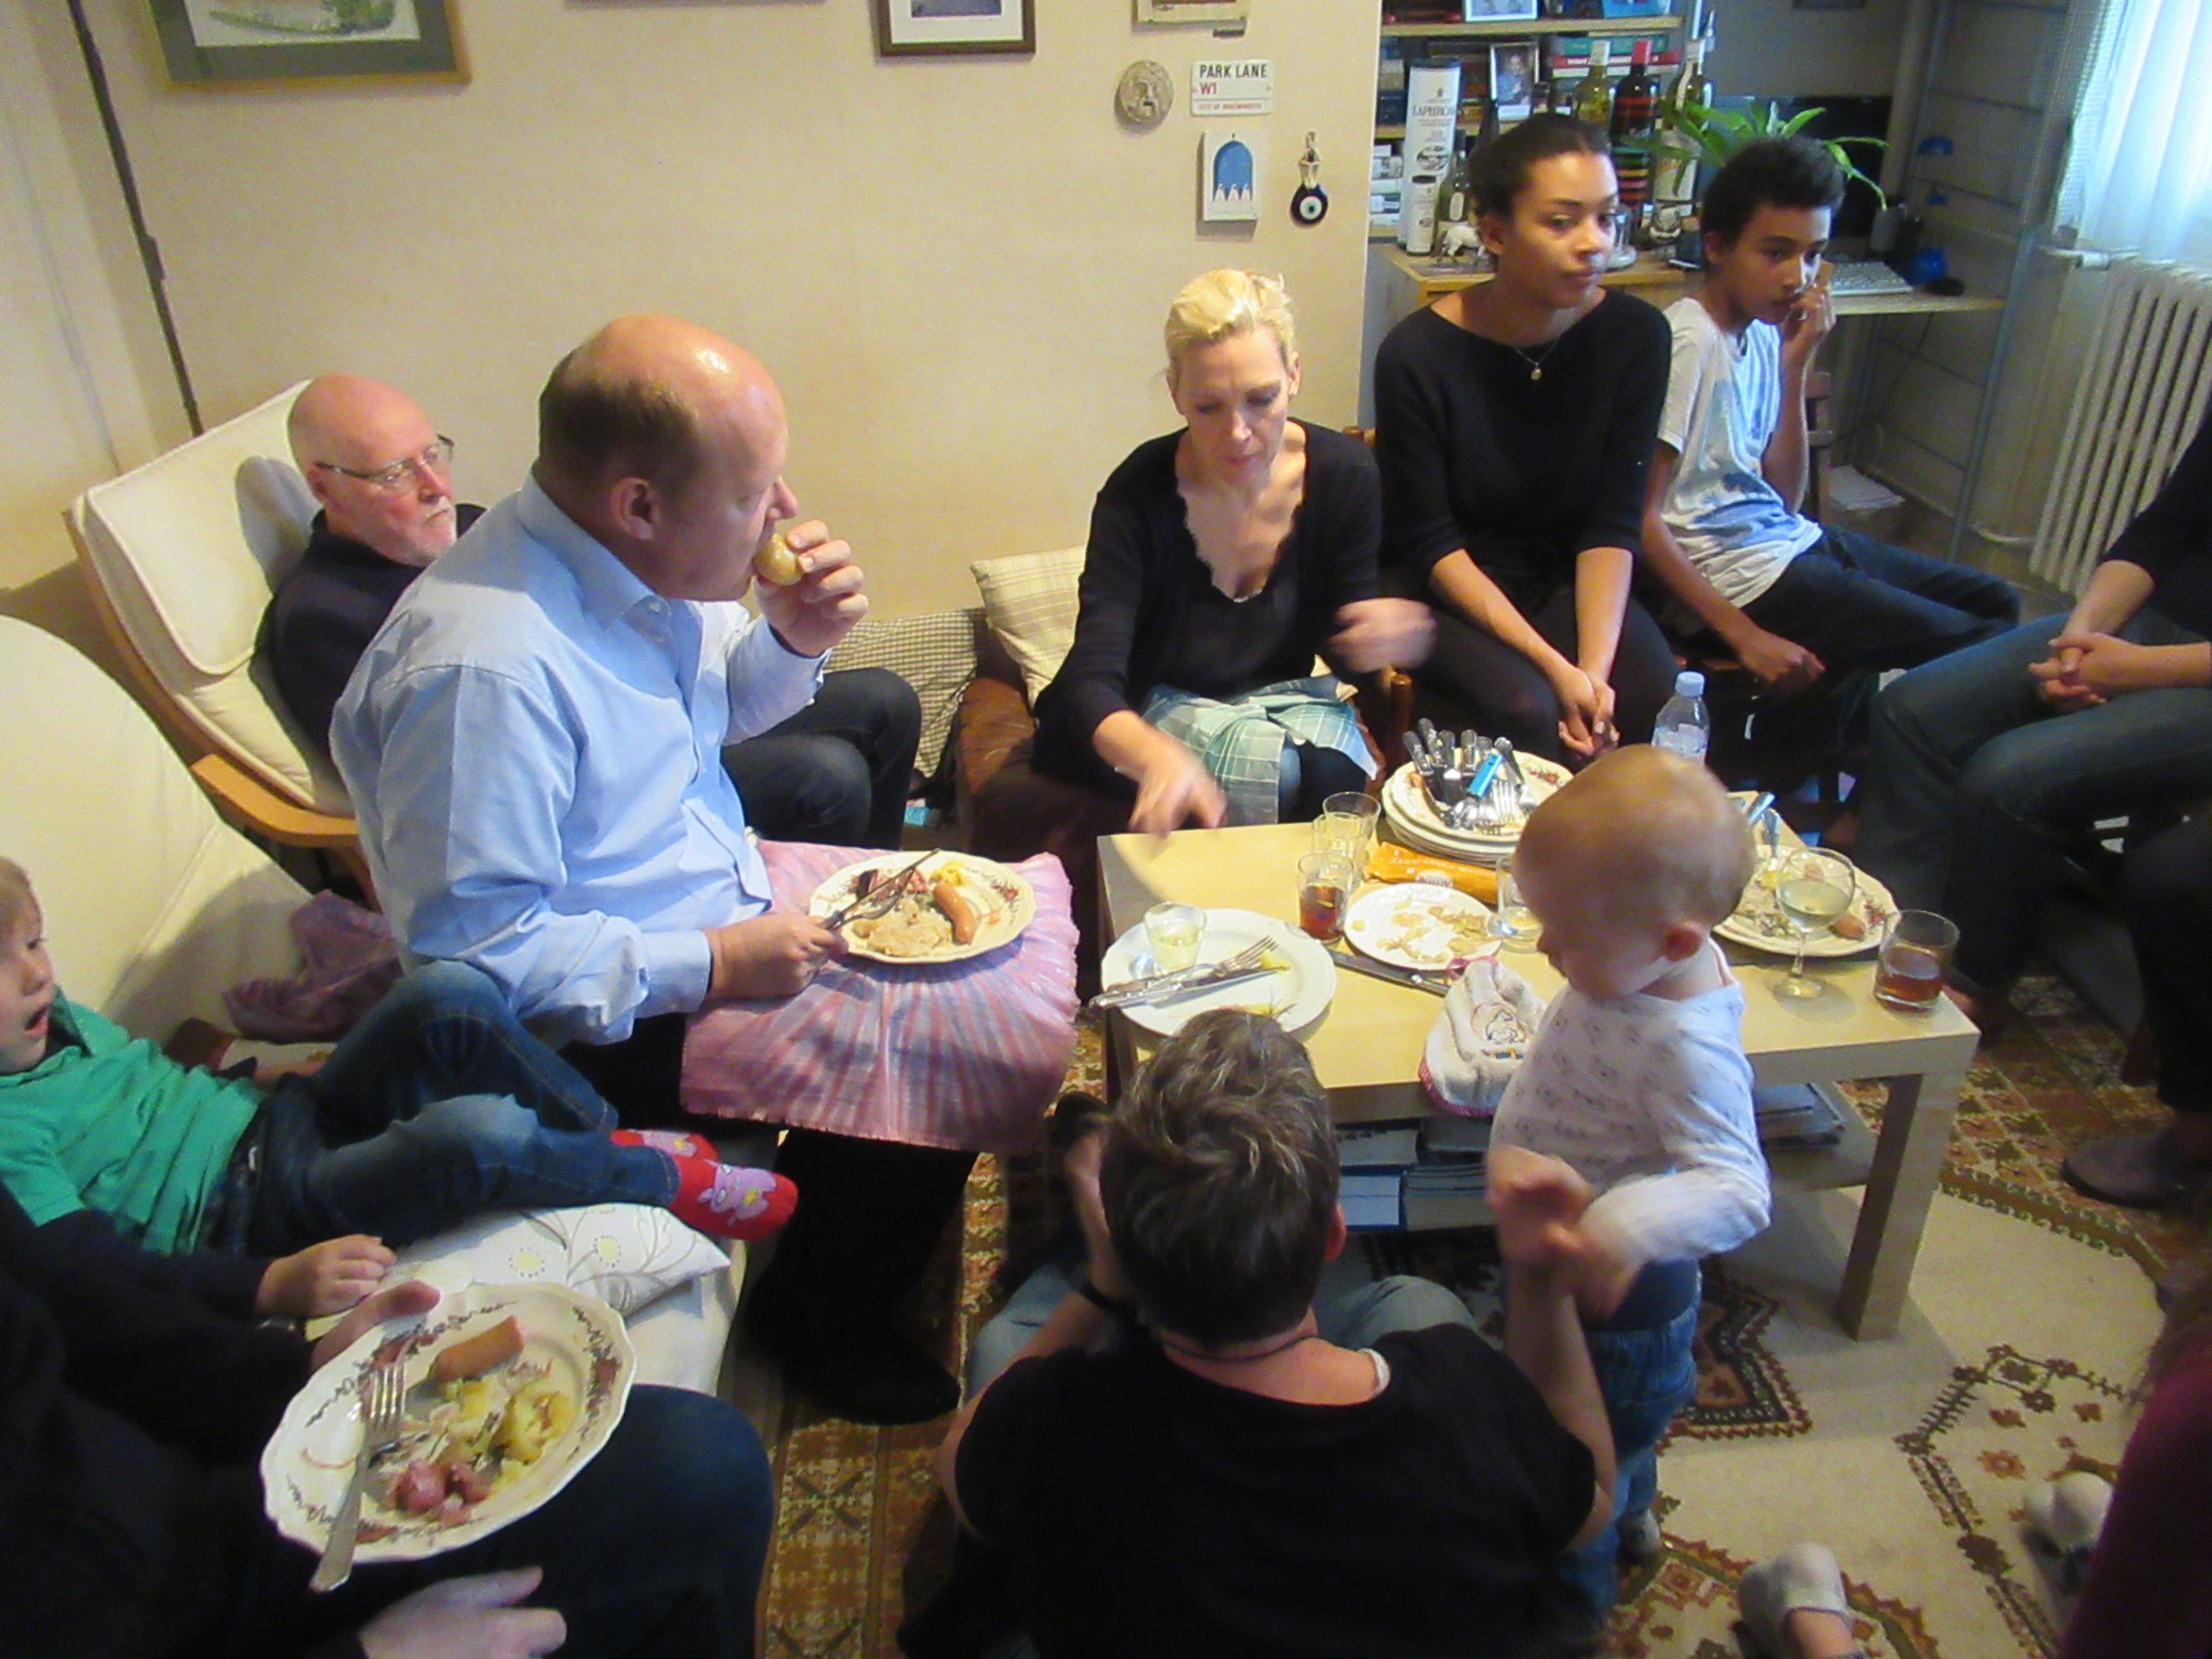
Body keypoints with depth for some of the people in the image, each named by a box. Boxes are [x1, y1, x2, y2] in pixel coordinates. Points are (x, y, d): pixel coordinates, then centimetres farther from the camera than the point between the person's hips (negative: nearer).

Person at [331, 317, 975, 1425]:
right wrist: (713, 963, -26)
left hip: (726, 916, 9)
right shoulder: (484, 667, -32)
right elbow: (470, 947, -28)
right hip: (615, 1032, -9)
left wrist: (792, 640, -8)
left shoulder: (633, 565, -5)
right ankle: (821, 1324, 16)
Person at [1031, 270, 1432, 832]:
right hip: (1161, 708, -3)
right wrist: (1161, 760, -54)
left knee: (1336, 780, -29)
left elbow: (1341, 637, -2)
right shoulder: (1138, 495, -23)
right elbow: (1092, 684, -31)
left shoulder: (1345, 474, -13)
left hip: (1286, 699, 3)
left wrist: (1382, 638, -28)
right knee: (1301, 772, -30)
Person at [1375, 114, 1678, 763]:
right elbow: (1432, 545, -15)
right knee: (1529, 711, -30)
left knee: (1657, 699, -25)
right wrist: (1554, 666, -23)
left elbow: (1613, 525, -8)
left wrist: (1595, 668, -23)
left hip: (1568, 584, 3)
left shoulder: (1635, 335, -7)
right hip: (1447, 591, -3)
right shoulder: (1419, 355, -17)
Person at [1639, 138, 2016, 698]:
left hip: (1789, 541, 9)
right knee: (1972, 645, -10)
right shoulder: (1687, 343, -16)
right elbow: (1642, 517, -21)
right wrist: (1744, 637, -22)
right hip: (1740, 575, -9)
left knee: (1995, 602, 18)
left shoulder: (1764, 332, 9)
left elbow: (1785, 499, 7)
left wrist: (1795, 368, -3)